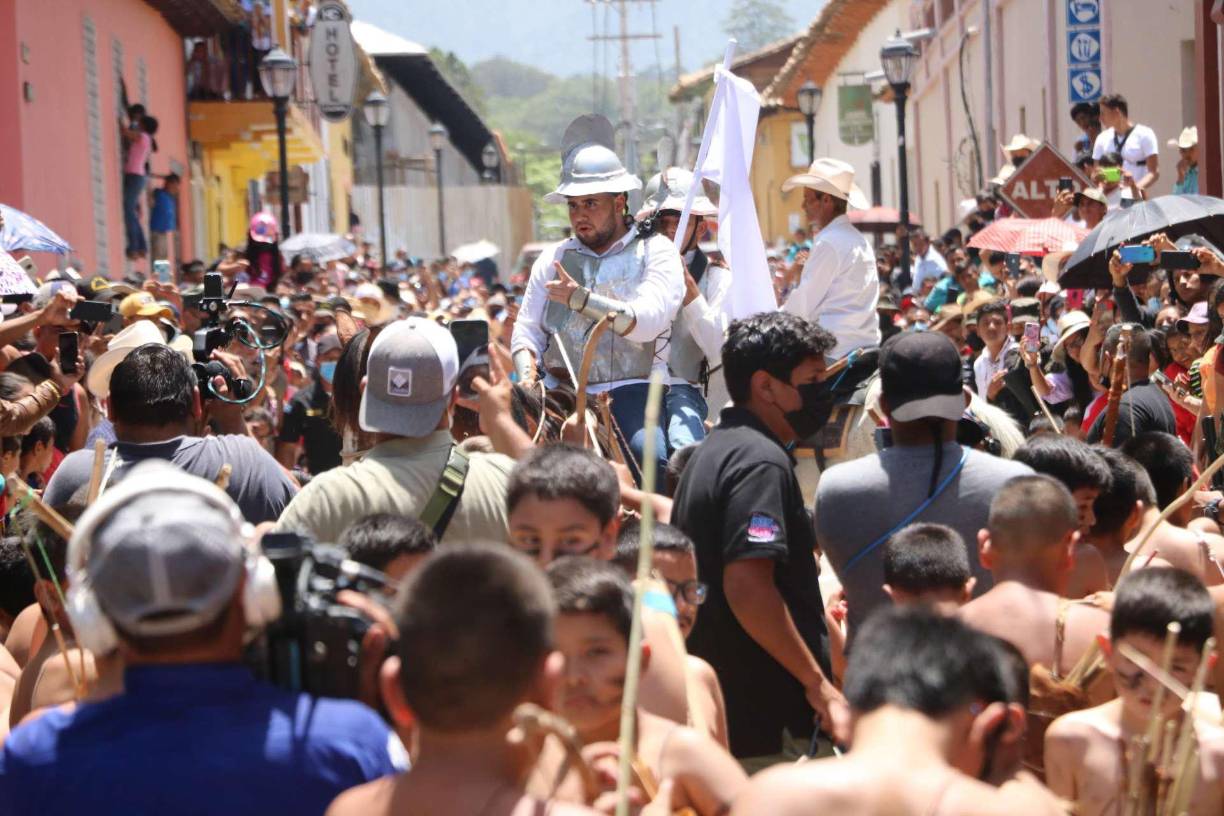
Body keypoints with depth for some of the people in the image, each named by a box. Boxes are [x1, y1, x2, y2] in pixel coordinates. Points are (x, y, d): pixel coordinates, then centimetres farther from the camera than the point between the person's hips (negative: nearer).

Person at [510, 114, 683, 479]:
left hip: (630, 388, -3)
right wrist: (528, 377, -7)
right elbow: (527, 329, 13)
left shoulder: (655, 252, 5)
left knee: (650, 457, -32)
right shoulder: (554, 258, 17)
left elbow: (648, 320, -11)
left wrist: (581, 299, -18)